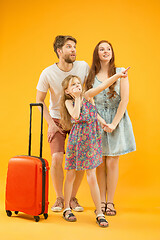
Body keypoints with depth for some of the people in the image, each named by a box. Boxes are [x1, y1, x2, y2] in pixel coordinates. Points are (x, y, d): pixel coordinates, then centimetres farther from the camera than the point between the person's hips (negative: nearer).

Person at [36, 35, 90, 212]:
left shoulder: (83, 67, -9)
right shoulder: (48, 73, -13)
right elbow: (39, 100, -3)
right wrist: (51, 123, -9)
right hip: (57, 120, -2)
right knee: (57, 157, -15)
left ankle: (73, 197, 16)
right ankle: (59, 198, 6)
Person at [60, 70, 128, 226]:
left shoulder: (88, 95, -2)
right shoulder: (68, 102, -3)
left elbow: (104, 85, -14)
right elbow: (75, 115, -23)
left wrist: (118, 75, -26)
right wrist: (77, 98, -15)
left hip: (91, 140, 0)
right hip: (76, 141, 0)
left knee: (92, 177, 1)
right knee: (70, 175, 11)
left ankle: (99, 212, 12)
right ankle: (67, 208, 28)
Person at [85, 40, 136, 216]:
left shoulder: (121, 73, 1)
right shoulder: (91, 76, 6)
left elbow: (124, 100, -5)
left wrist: (113, 123, -13)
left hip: (117, 121, -1)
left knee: (112, 162, 1)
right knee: (99, 163, 4)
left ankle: (110, 202, 13)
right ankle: (101, 201, 16)